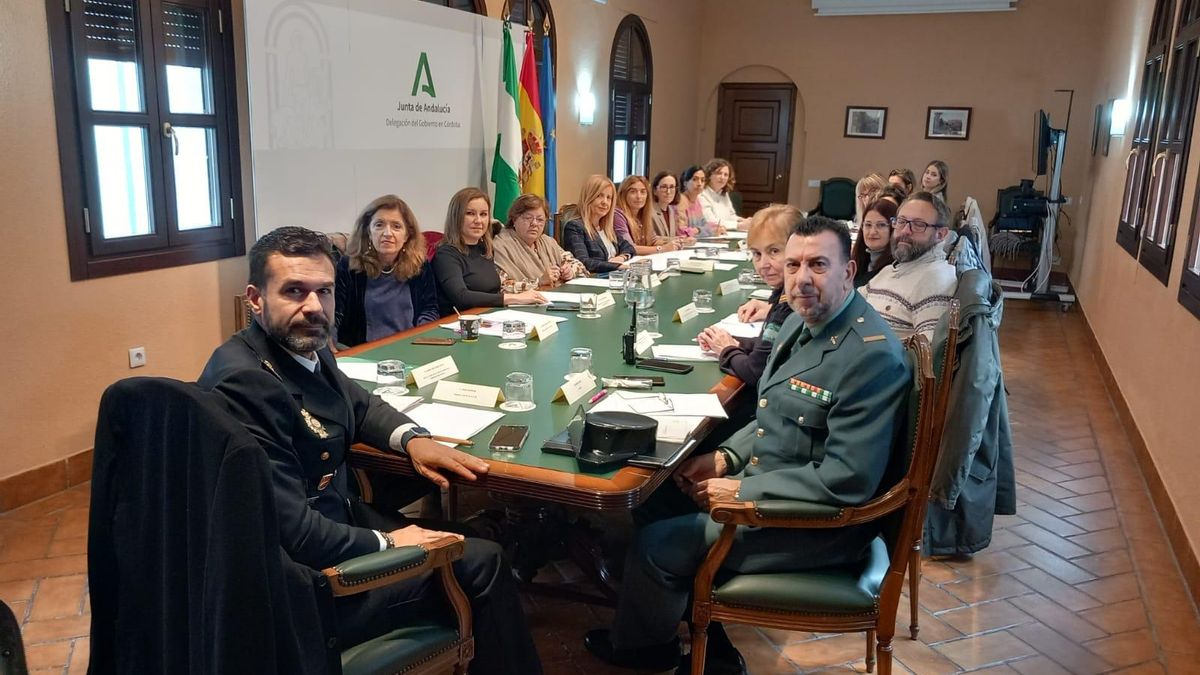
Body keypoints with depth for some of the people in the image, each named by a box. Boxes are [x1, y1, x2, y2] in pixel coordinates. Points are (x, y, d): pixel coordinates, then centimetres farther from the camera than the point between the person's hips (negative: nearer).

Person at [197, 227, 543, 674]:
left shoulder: (305, 345, 0)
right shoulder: (247, 381, -28)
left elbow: (360, 404, 19)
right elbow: (292, 532, -29)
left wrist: (412, 438, 0)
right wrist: (387, 543, -15)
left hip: (331, 518, 9)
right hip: (303, 586, -9)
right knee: (480, 563, 0)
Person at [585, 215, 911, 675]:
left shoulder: (872, 356, -25)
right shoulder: (801, 322, 5)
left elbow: (847, 480, -28)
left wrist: (742, 491, -22)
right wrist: (727, 456, 0)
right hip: (769, 485, 9)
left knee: (655, 545, -7)